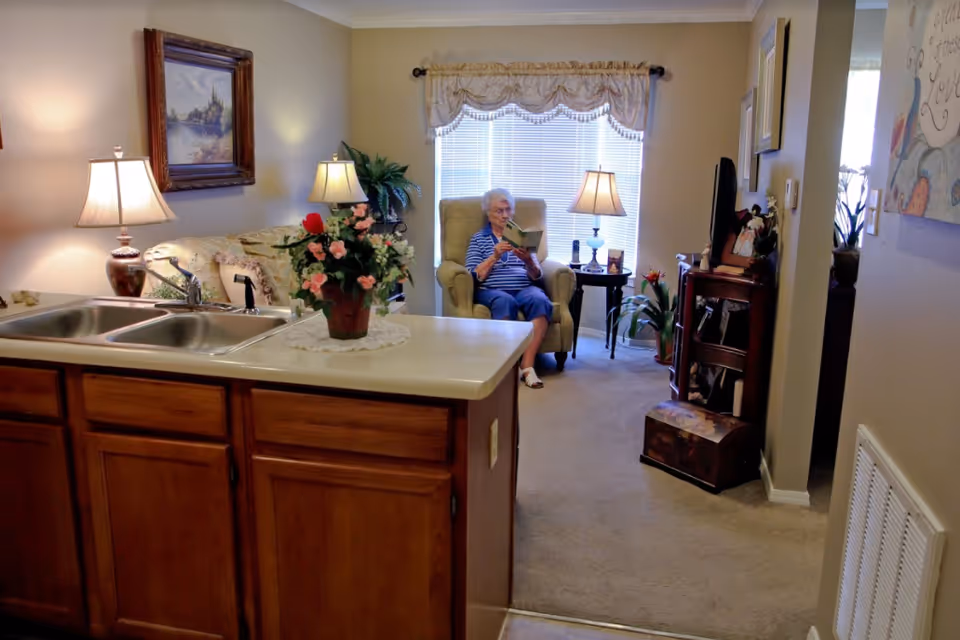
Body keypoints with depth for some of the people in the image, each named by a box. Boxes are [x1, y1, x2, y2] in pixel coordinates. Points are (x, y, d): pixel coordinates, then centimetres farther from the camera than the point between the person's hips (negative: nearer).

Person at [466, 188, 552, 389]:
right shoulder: (478, 238, 17)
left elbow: (537, 277, 12)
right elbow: (475, 276, 3)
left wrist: (528, 261, -10)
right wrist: (495, 256, -10)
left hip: (524, 288, 2)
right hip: (491, 290, -2)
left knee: (540, 300, -33)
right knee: (505, 301, -38)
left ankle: (527, 365, -33)